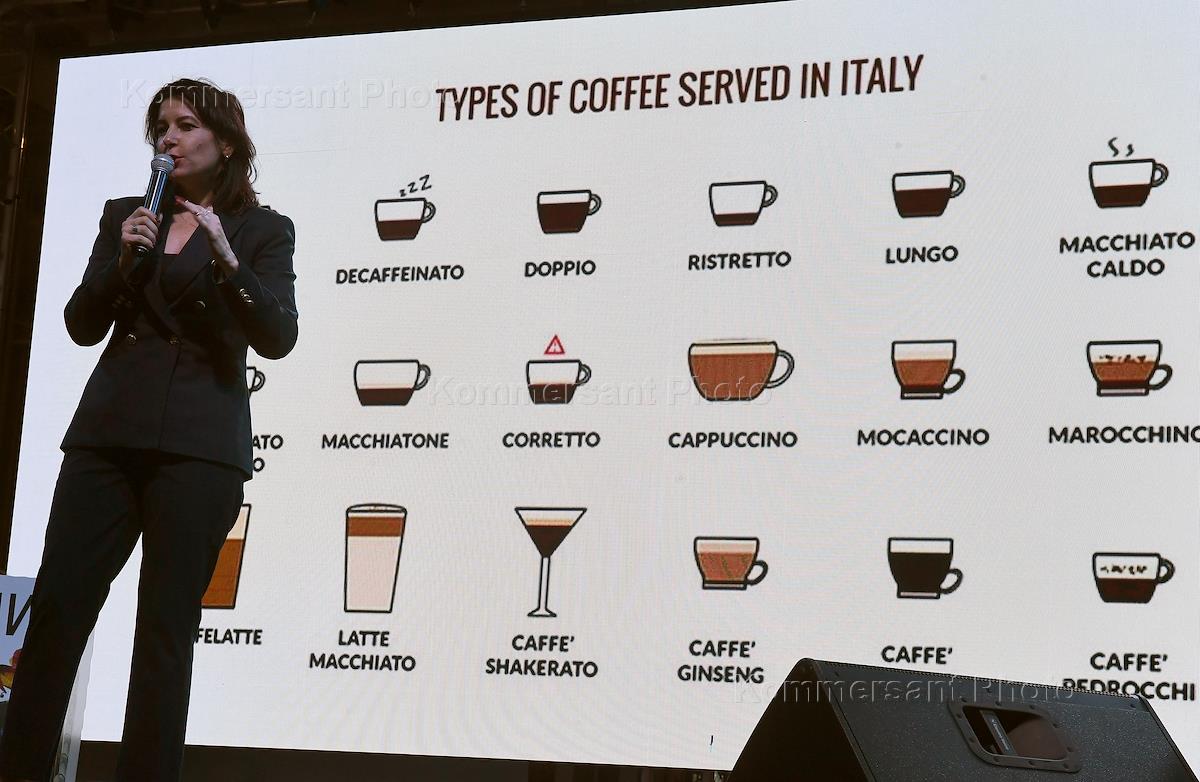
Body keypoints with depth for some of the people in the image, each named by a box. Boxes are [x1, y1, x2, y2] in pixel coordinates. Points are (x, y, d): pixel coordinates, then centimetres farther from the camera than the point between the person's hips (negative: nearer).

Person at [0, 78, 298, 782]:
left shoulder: (263, 230, 6)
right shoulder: (126, 215, 16)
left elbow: (277, 339, -6)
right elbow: (82, 327, 12)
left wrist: (225, 258, -18)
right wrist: (122, 263, -5)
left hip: (199, 443, -3)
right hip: (109, 432, 4)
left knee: (167, 627, -3)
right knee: (57, 607, -3)